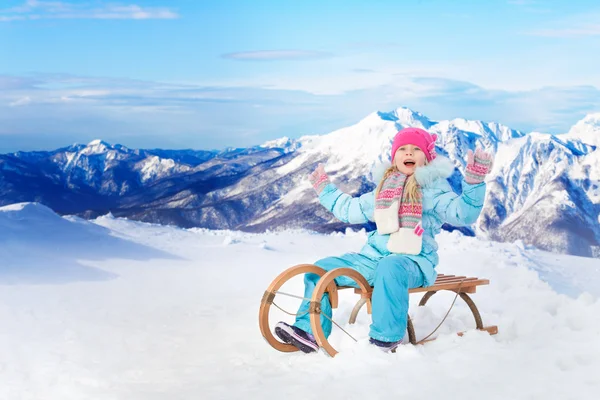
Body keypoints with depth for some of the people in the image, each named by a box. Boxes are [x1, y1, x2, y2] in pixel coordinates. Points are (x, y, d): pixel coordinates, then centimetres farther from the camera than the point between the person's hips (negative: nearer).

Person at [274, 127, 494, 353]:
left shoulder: (433, 187, 2)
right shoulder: (384, 189, 21)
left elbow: (462, 213, -13)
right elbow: (349, 209, 34)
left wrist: (474, 182, -27)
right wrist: (325, 190, 40)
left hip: (413, 261, -7)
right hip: (373, 257, 7)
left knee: (391, 266, -42)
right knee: (321, 268, -4)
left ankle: (385, 340, -38)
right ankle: (309, 331, -8)